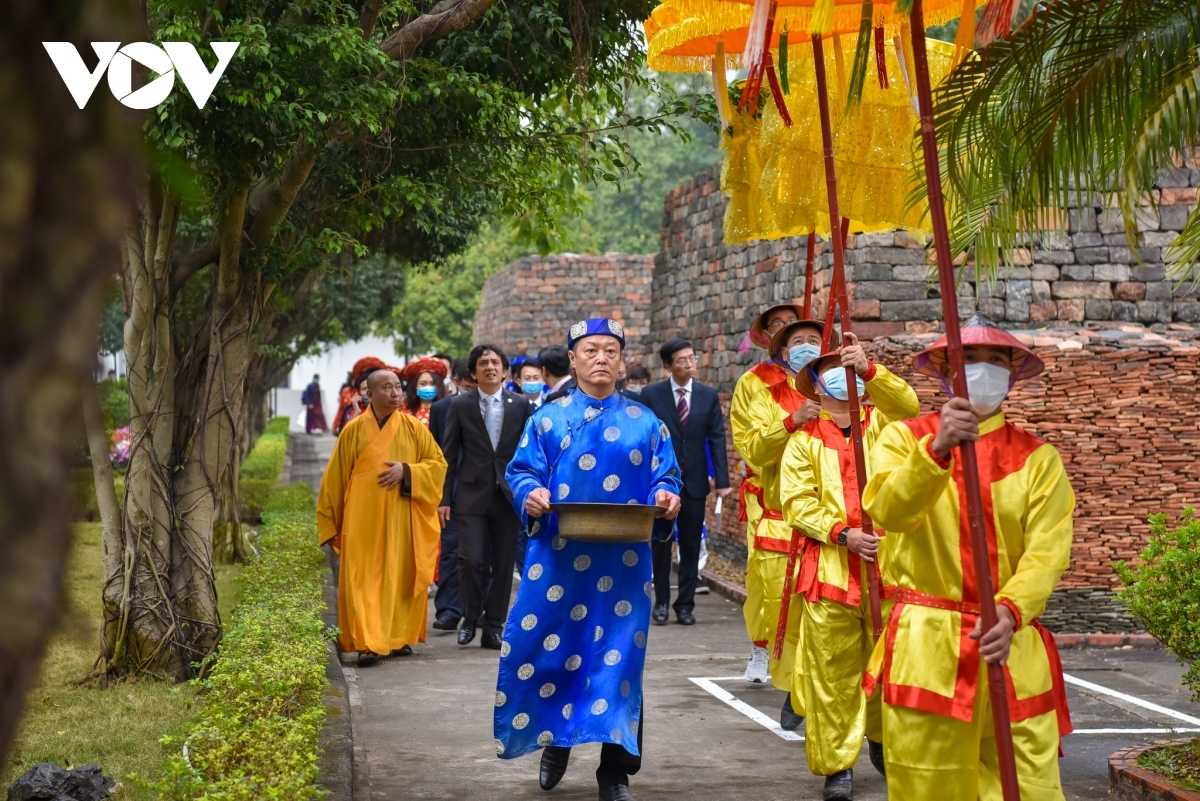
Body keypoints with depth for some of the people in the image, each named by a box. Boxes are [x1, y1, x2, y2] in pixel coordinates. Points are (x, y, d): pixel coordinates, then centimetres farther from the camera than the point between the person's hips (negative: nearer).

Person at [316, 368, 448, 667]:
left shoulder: (413, 428, 4)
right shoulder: (354, 430, 2)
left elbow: (438, 463, 5)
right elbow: (335, 478, 7)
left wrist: (406, 471, -12)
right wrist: (330, 522, 7)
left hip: (402, 519, 2)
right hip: (364, 519, -1)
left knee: (401, 576, 6)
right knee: (364, 579, -7)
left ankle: (400, 636, 20)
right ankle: (368, 643, -9)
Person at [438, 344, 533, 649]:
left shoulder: (521, 404, 4)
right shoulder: (460, 406, 3)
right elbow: (449, 455, 4)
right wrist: (444, 498, -1)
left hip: (509, 495, 1)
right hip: (472, 495, -1)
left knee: (503, 564, 4)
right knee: (472, 560, -8)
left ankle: (493, 626, 14)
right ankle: (470, 618, 14)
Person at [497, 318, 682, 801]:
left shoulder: (645, 422, 9)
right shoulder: (547, 418, 9)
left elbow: (665, 478, 9)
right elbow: (522, 471, 5)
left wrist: (666, 497, -14)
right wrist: (530, 495, -17)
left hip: (623, 561, 0)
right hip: (556, 557, 0)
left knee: (618, 656, 0)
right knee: (544, 649, 0)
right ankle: (555, 741, 27)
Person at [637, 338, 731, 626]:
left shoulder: (709, 395, 3)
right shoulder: (651, 394, -3)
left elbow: (716, 439, 1)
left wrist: (722, 480, -6)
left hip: (694, 481, 2)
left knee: (691, 546, 7)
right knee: (661, 543, 6)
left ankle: (685, 604, 16)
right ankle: (661, 602, 17)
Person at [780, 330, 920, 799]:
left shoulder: (881, 423, 12)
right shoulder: (804, 440, 6)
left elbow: (907, 405, -10)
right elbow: (796, 502, -2)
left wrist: (868, 369, -23)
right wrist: (841, 533, -14)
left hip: (887, 564, 2)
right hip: (830, 568, -2)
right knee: (833, 671, -1)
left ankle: (882, 740, 31)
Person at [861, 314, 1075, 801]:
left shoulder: (1038, 458, 8)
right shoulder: (904, 439, 6)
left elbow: (1047, 551, -3)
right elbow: (888, 510, -14)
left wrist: (1009, 611, -21)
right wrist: (938, 449, -30)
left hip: (1011, 646, 1)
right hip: (925, 648, -1)